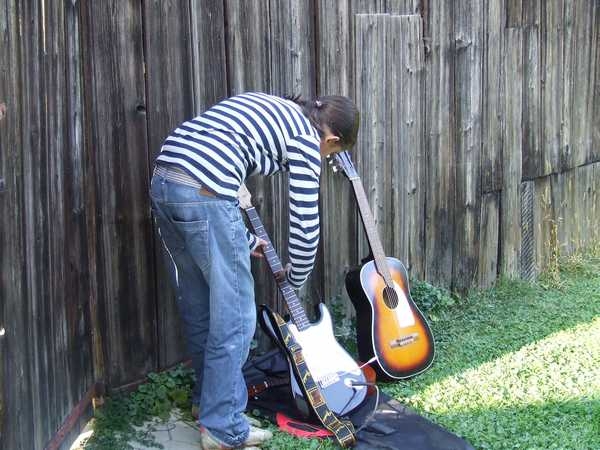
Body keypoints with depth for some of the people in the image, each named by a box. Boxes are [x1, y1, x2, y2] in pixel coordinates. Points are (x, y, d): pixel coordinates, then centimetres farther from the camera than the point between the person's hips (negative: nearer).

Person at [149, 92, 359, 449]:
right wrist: (296, 276, 19)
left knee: (199, 308, 22)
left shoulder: (270, 109, 26)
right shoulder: (307, 141, 3)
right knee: (234, 317, 3)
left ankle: (208, 398, 37)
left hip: (164, 180, 9)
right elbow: (306, 223, 0)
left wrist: (244, 240, 31)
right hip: (203, 194, -9)